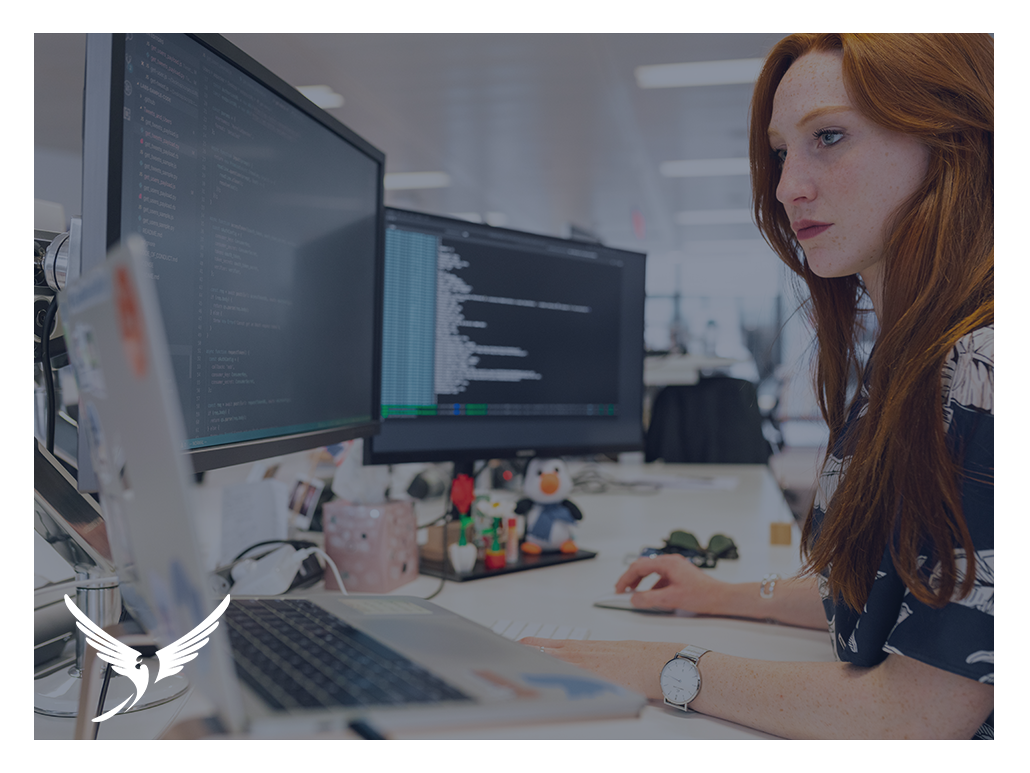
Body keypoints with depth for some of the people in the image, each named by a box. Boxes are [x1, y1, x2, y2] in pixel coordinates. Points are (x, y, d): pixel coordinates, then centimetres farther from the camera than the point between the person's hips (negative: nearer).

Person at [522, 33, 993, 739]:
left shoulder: (987, 370, -24)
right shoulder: (897, 364, 7)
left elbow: (924, 714, -23)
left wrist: (667, 669, -16)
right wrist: (731, 597, 17)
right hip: (871, 741, 8)